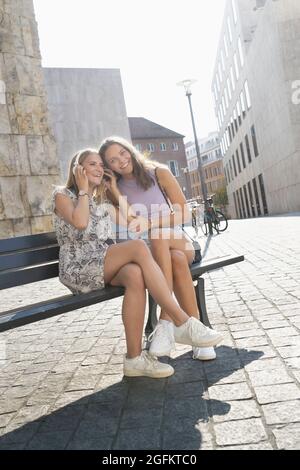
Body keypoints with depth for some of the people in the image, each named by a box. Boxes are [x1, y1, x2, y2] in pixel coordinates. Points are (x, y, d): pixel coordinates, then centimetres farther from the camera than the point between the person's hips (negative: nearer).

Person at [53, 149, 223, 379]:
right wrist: (83, 190, -1)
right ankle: (183, 323, -32)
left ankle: (135, 358, -29)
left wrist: (115, 189, 15)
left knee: (135, 274, -33)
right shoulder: (63, 195, 8)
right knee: (139, 247, -30)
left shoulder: (103, 203, 25)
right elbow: (80, 222, -13)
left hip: (106, 267, 5)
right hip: (78, 269, -5)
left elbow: (130, 220, 10)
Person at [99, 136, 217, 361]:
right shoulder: (115, 189, 8)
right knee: (177, 260, -35)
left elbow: (185, 214, -5)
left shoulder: (159, 173, 1)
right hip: (148, 251, 1)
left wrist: (151, 223, -20)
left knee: (159, 235, -37)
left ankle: (166, 323, -37)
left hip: (178, 241, 0)